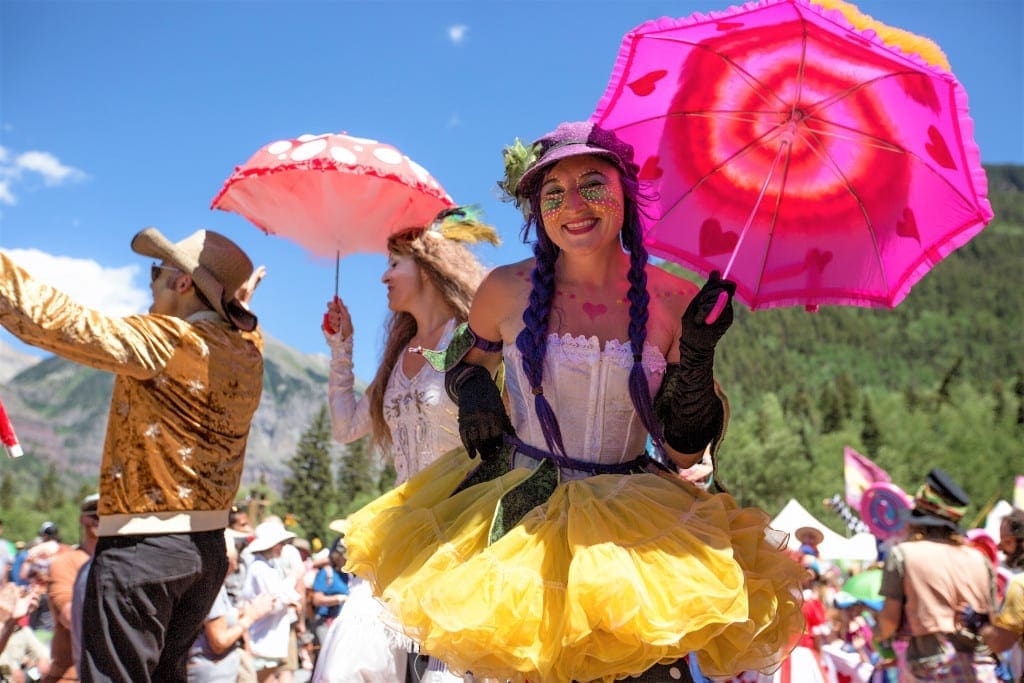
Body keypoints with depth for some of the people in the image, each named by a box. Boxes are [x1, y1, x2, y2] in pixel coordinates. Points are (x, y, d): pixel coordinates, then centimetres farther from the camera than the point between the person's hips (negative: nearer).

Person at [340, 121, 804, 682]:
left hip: (633, 521, 1)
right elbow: (466, 364, 17)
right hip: (519, 518, 0)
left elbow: (682, 452, 1)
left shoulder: (673, 303, -3)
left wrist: (697, 356, -12)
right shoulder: (507, 290, -4)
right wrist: (474, 393, -5)